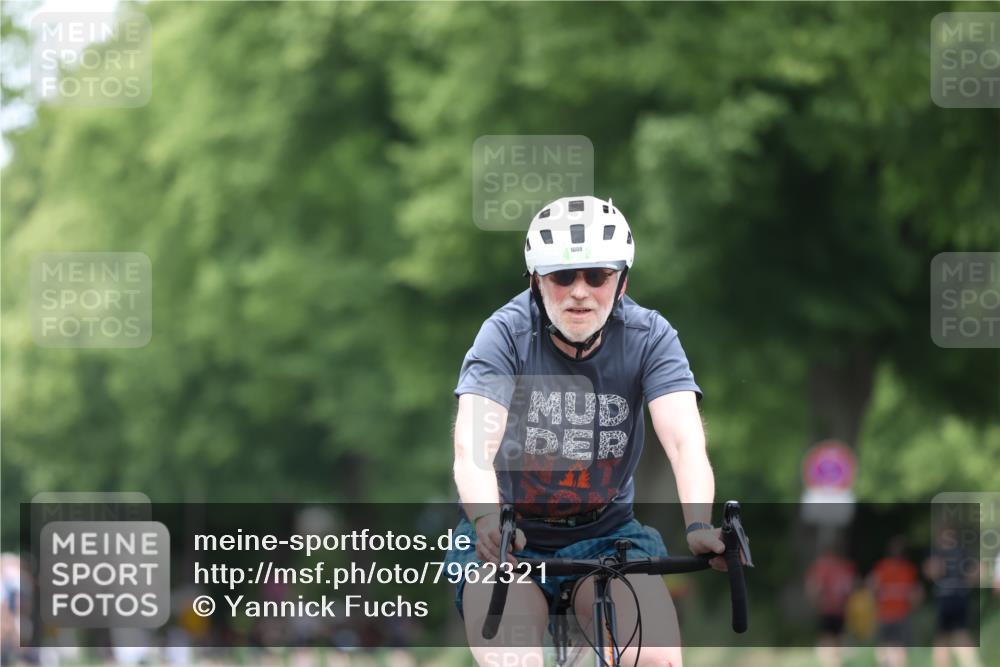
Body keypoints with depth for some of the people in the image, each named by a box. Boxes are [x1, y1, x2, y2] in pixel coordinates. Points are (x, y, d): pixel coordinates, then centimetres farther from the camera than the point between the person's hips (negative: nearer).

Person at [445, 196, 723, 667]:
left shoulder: (648, 337, -10)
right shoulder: (508, 333, -15)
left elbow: (685, 442, -23)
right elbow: (473, 449, -29)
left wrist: (698, 526, -44)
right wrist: (488, 521, -50)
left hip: (605, 537, 2)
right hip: (512, 540, -1)